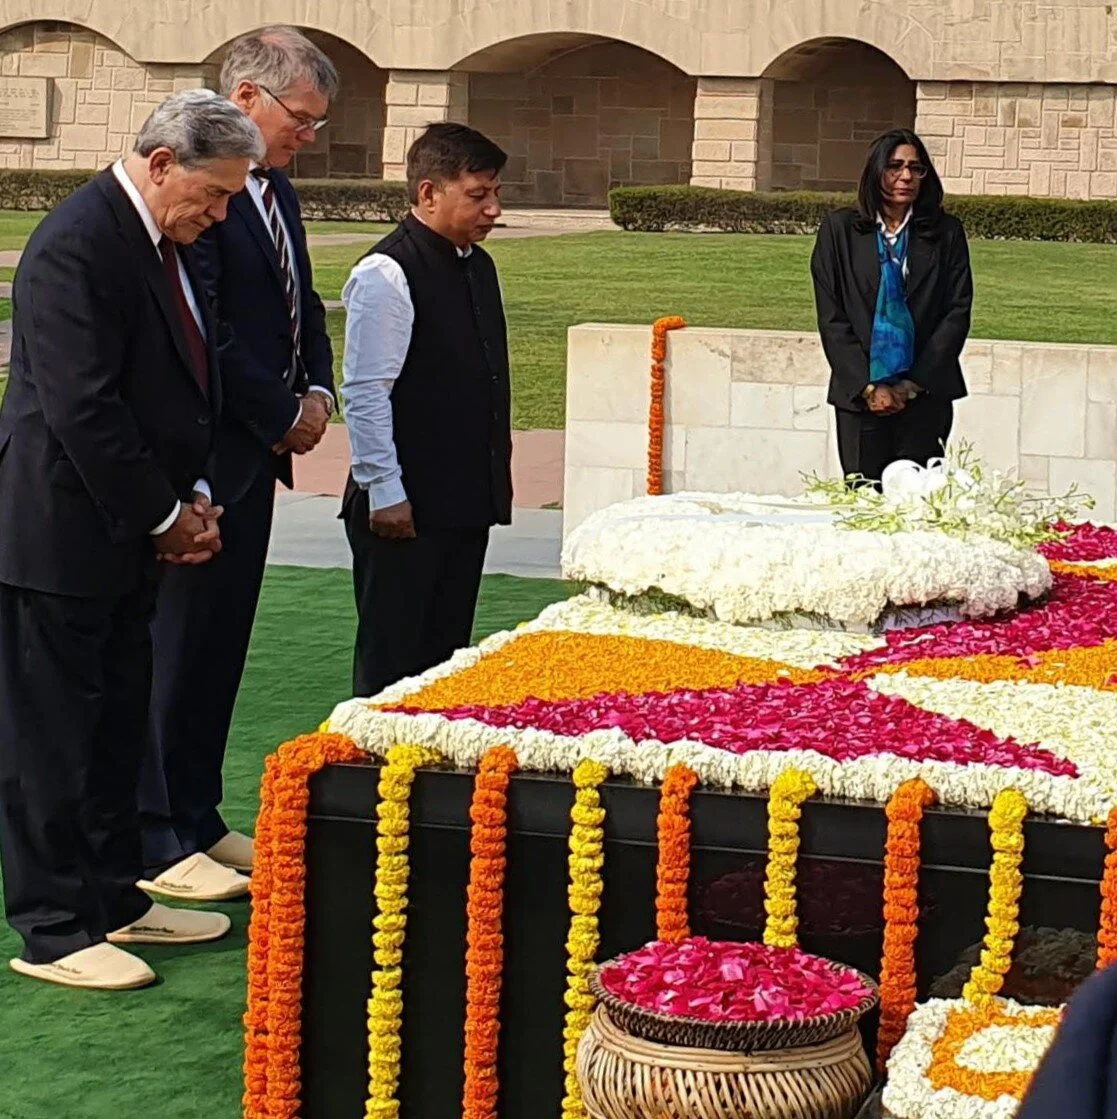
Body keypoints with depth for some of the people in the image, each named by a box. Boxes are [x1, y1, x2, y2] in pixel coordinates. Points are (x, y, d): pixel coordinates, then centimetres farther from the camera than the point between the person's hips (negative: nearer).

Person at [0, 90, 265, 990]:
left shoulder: (163, 242, 11)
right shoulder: (77, 246, -20)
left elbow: (188, 379, 18)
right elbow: (81, 407, -23)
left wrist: (194, 497, 5)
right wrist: (165, 515, -14)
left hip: (126, 537, 10)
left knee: (117, 723, 17)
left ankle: (115, 899, 28)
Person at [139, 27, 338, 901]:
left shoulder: (276, 191, 14)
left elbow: (301, 305, 22)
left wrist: (319, 389, 4)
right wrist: (285, 415, -12)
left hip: (254, 455, 9)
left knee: (222, 644, 14)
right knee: (182, 647, -1)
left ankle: (199, 819, 24)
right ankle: (157, 841, 7)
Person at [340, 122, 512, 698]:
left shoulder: (478, 267, 13)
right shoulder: (386, 275, -14)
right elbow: (365, 394, -15)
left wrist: (496, 478, 17)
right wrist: (384, 492, -16)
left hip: (468, 499, 8)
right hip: (406, 507, -8)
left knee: (447, 655, 13)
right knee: (392, 660, -1)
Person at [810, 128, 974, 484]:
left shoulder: (946, 233, 7)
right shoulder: (839, 229, 6)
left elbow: (958, 312, 3)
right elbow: (831, 317, 2)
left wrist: (914, 384, -5)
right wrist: (868, 386, -7)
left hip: (925, 395, 0)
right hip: (859, 395, 0)